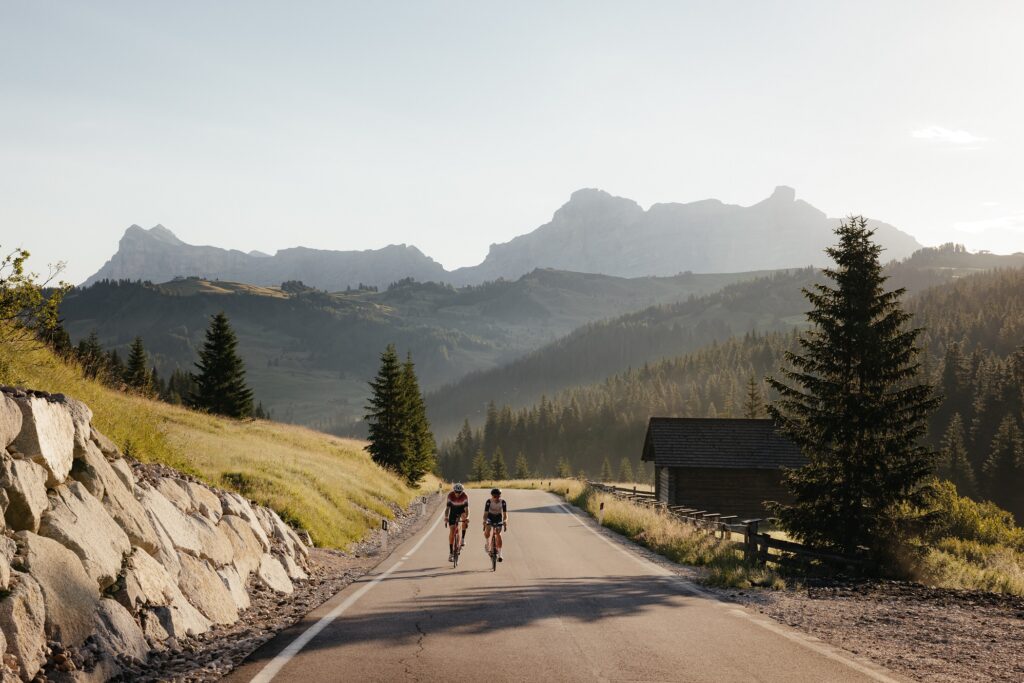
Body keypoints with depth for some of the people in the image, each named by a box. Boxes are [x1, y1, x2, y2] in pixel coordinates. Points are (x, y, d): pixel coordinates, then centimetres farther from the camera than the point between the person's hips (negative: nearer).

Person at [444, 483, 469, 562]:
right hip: (453, 510, 0)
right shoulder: (450, 495, -26)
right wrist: (446, 518, -41)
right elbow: (447, 507, -28)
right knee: (452, 531, -7)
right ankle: (451, 552, -4)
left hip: (462, 509, 0)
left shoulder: (465, 496, -27)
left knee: (464, 518, -35)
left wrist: (466, 518, -48)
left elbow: (466, 508, -33)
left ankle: (463, 538, -19)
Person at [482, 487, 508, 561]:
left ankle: (499, 554, -4)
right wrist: (484, 522, -42)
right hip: (490, 517, 0)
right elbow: (485, 513, -26)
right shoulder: (489, 502, -24)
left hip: (499, 518, 0)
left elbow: (505, 514, -22)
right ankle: (487, 543, 3)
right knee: (487, 531, -27)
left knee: (498, 534, -12)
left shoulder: (503, 502, -22)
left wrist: (505, 522, -40)